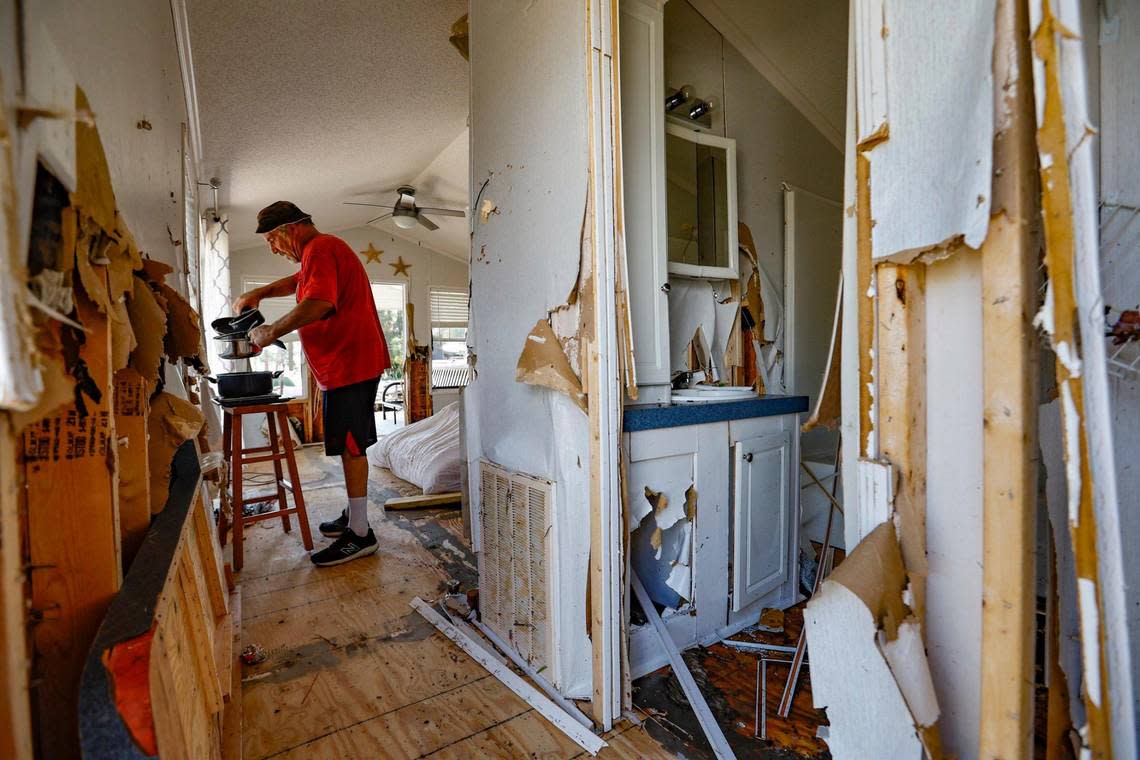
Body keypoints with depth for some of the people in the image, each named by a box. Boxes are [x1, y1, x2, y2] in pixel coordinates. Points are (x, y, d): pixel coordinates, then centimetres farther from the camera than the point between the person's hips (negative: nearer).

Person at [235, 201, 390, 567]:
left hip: (349, 363, -11)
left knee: (350, 445, -7)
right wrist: (258, 293, 22)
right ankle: (353, 515, 27)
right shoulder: (324, 249, 23)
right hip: (351, 362, 11)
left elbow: (317, 304, -27)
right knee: (351, 444, 16)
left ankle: (360, 534, 1)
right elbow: (297, 281, 38)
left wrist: (271, 332, -16)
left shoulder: (319, 249, -12)